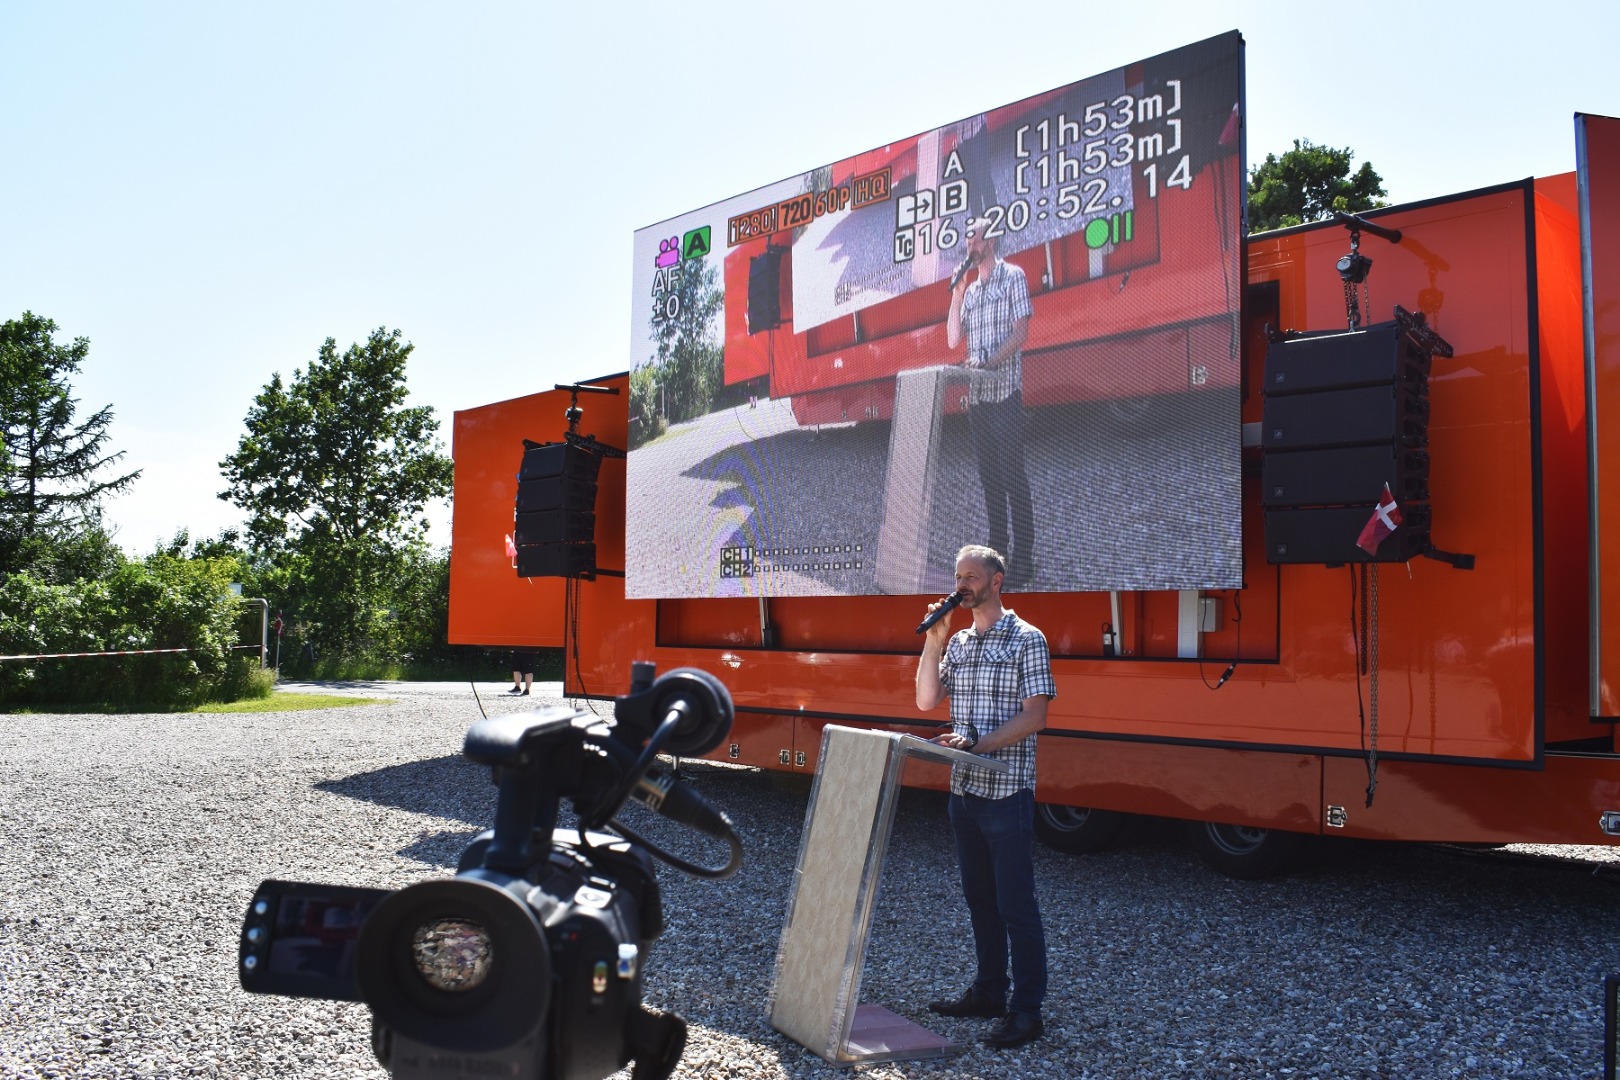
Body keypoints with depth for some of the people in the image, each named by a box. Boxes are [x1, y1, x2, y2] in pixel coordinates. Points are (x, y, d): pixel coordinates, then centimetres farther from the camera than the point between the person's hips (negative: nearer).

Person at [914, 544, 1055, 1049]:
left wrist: (977, 742, -21)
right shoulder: (958, 642, 13)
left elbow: (1034, 716, -12)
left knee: (1015, 903, -2)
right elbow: (926, 700, 7)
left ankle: (1026, 1009, 6)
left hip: (1006, 793, -7)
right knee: (979, 897, 15)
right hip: (964, 789, 7)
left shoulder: (1026, 640, -7)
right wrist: (933, 641, -1)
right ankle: (989, 990, 28)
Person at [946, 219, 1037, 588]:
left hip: (1005, 392, -7)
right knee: (988, 475, 10)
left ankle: (1023, 557, -4)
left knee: (1013, 475, -7)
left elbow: (1021, 332, -10)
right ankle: (998, 549, 17)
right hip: (976, 394, 7)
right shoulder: (970, 290, 17)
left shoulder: (1012, 277, -2)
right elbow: (953, 339, 10)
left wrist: (989, 362, -21)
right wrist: (956, 294, 3)